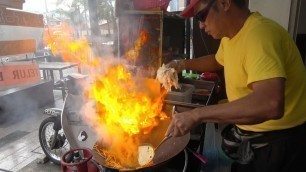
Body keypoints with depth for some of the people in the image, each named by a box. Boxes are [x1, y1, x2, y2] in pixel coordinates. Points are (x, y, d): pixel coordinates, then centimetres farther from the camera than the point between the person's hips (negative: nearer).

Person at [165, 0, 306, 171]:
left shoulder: (259, 34, -28)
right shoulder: (231, 34, 1)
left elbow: (271, 104, -43)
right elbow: (218, 61, 22)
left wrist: (197, 114, -39)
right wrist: (182, 64, 10)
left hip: (280, 142, -7)